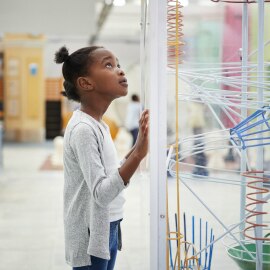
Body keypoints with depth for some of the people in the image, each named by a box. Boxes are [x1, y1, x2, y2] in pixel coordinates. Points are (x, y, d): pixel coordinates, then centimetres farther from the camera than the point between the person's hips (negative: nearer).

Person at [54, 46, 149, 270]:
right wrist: (138, 154, -34)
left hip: (106, 229, 9)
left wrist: (137, 148, 9)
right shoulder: (83, 128, -22)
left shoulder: (98, 125, 8)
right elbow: (101, 193, -27)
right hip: (91, 234, -9)